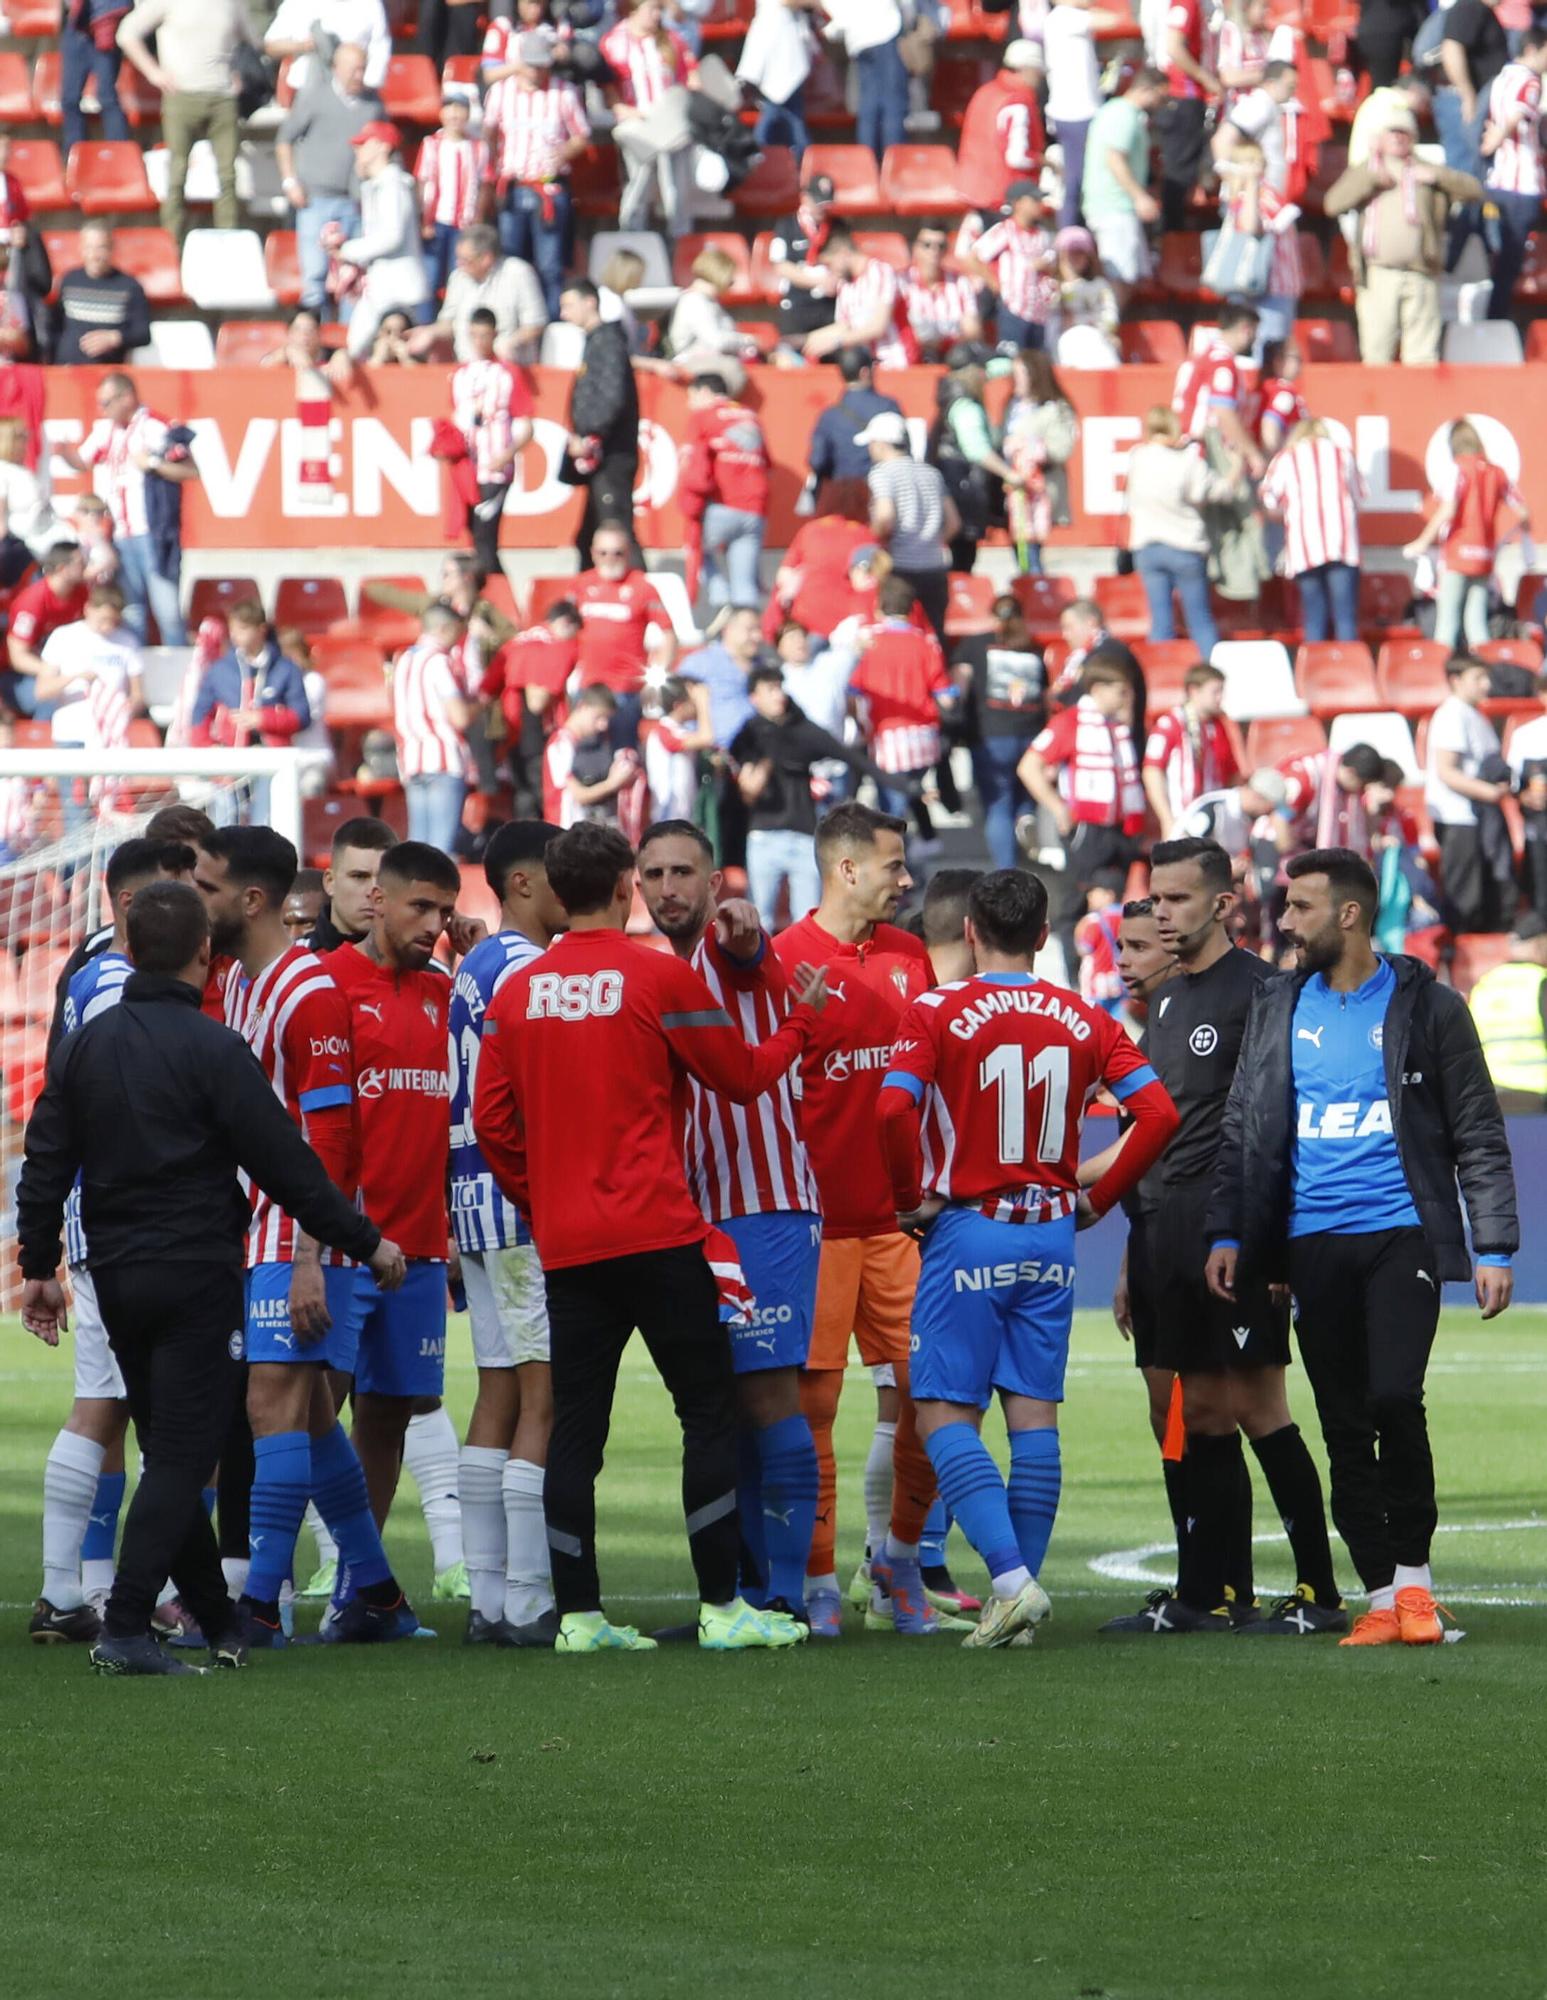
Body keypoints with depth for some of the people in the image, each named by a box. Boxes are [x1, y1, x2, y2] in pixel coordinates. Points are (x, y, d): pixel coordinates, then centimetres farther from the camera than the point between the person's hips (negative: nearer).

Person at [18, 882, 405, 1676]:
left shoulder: (83, 1045, 7)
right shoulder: (212, 1049, -11)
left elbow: (45, 1163, 9)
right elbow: (285, 1165, -10)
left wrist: (38, 1266, 18)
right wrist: (367, 1243, 0)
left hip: (116, 1276, 6)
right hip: (194, 1274, -6)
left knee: (171, 1451, 14)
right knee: (182, 1454, -6)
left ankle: (218, 1622, 20)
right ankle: (125, 1627, -17)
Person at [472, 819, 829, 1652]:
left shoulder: (516, 992, 6)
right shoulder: (661, 978, -6)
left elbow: (491, 1120, 7)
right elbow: (742, 1076, 3)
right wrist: (800, 1020, 20)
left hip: (564, 1243, 5)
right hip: (656, 1233, -5)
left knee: (575, 1427, 6)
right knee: (709, 1413, 2)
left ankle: (578, 1614, 4)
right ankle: (721, 1606, -1)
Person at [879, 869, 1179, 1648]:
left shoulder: (937, 1014, -7)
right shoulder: (1084, 1022, 5)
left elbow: (894, 1109, -20)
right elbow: (1158, 1112, -2)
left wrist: (911, 1199, -5)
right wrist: (1098, 1197, 8)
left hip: (968, 1233, -4)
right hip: (1052, 1235, 4)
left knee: (946, 1416, -2)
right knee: (1034, 1416, 7)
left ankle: (1011, 1579, -17)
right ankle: (1020, 1593, 6)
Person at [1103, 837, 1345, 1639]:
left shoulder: (1257, 991, -9)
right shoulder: (1168, 1001, 18)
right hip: (1176, 1224, 9)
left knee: (1254, 1405, -9)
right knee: (1201, 1409, 9)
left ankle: (1319, 1592, -5)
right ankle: (1211, 1595, 12)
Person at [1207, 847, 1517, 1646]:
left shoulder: (1425, 1007, 1)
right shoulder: (1277, 1008, 11)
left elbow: (1479, 1137, 2)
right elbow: (1242, 1131, 13)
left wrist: (1493, 1248, -4)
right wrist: (1226, 1234, 4)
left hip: (1402, 1237, -4)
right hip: (1313, 1244, 4)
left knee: (1394, 1398, -18)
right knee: (1344, 1425, 3)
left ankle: (1413, 1572, -2)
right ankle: (1381, 1597, 9)